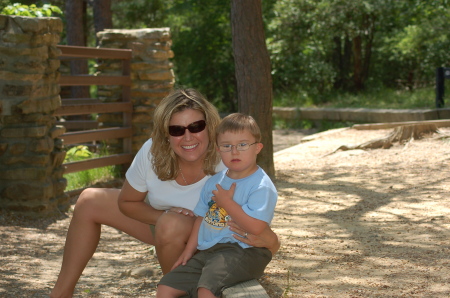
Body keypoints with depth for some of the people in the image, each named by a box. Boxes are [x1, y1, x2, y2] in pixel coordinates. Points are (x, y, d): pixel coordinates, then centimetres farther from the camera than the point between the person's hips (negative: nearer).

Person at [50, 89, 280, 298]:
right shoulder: (151, 153, -24)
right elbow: (127, 202, -7)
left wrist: (267, 240, -54)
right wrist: (163, 216, -26)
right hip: (157, 217, 5)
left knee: (172, 225, -36)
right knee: (89, 202, -2)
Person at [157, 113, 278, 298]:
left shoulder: (261, 186, -10)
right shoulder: (214, 182, 15)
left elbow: (256, 227, -22)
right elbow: (201, 217, 21)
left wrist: (226, 202, -15)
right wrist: (189, 250, 12)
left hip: (242, 251, -8)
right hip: (207, 251, 8)